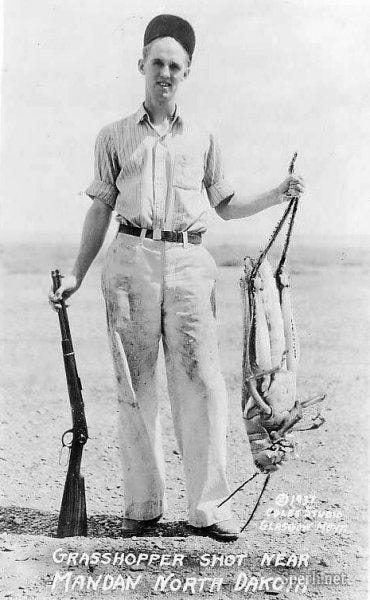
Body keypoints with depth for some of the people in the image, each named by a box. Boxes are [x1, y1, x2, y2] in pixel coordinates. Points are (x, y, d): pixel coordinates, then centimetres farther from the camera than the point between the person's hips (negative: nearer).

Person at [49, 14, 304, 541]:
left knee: (201, 383, -5)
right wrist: (77, 274, 10)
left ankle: (208, 507, 3)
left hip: (189, 262, 0)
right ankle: (143, 503, 12)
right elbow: (101, 208, 15)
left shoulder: (202, 138, 16)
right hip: (131, 260, 0)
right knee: (135, 385, 2)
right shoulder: (114, 137, 14)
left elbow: (227, 206, 20)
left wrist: (278, 195, 5)